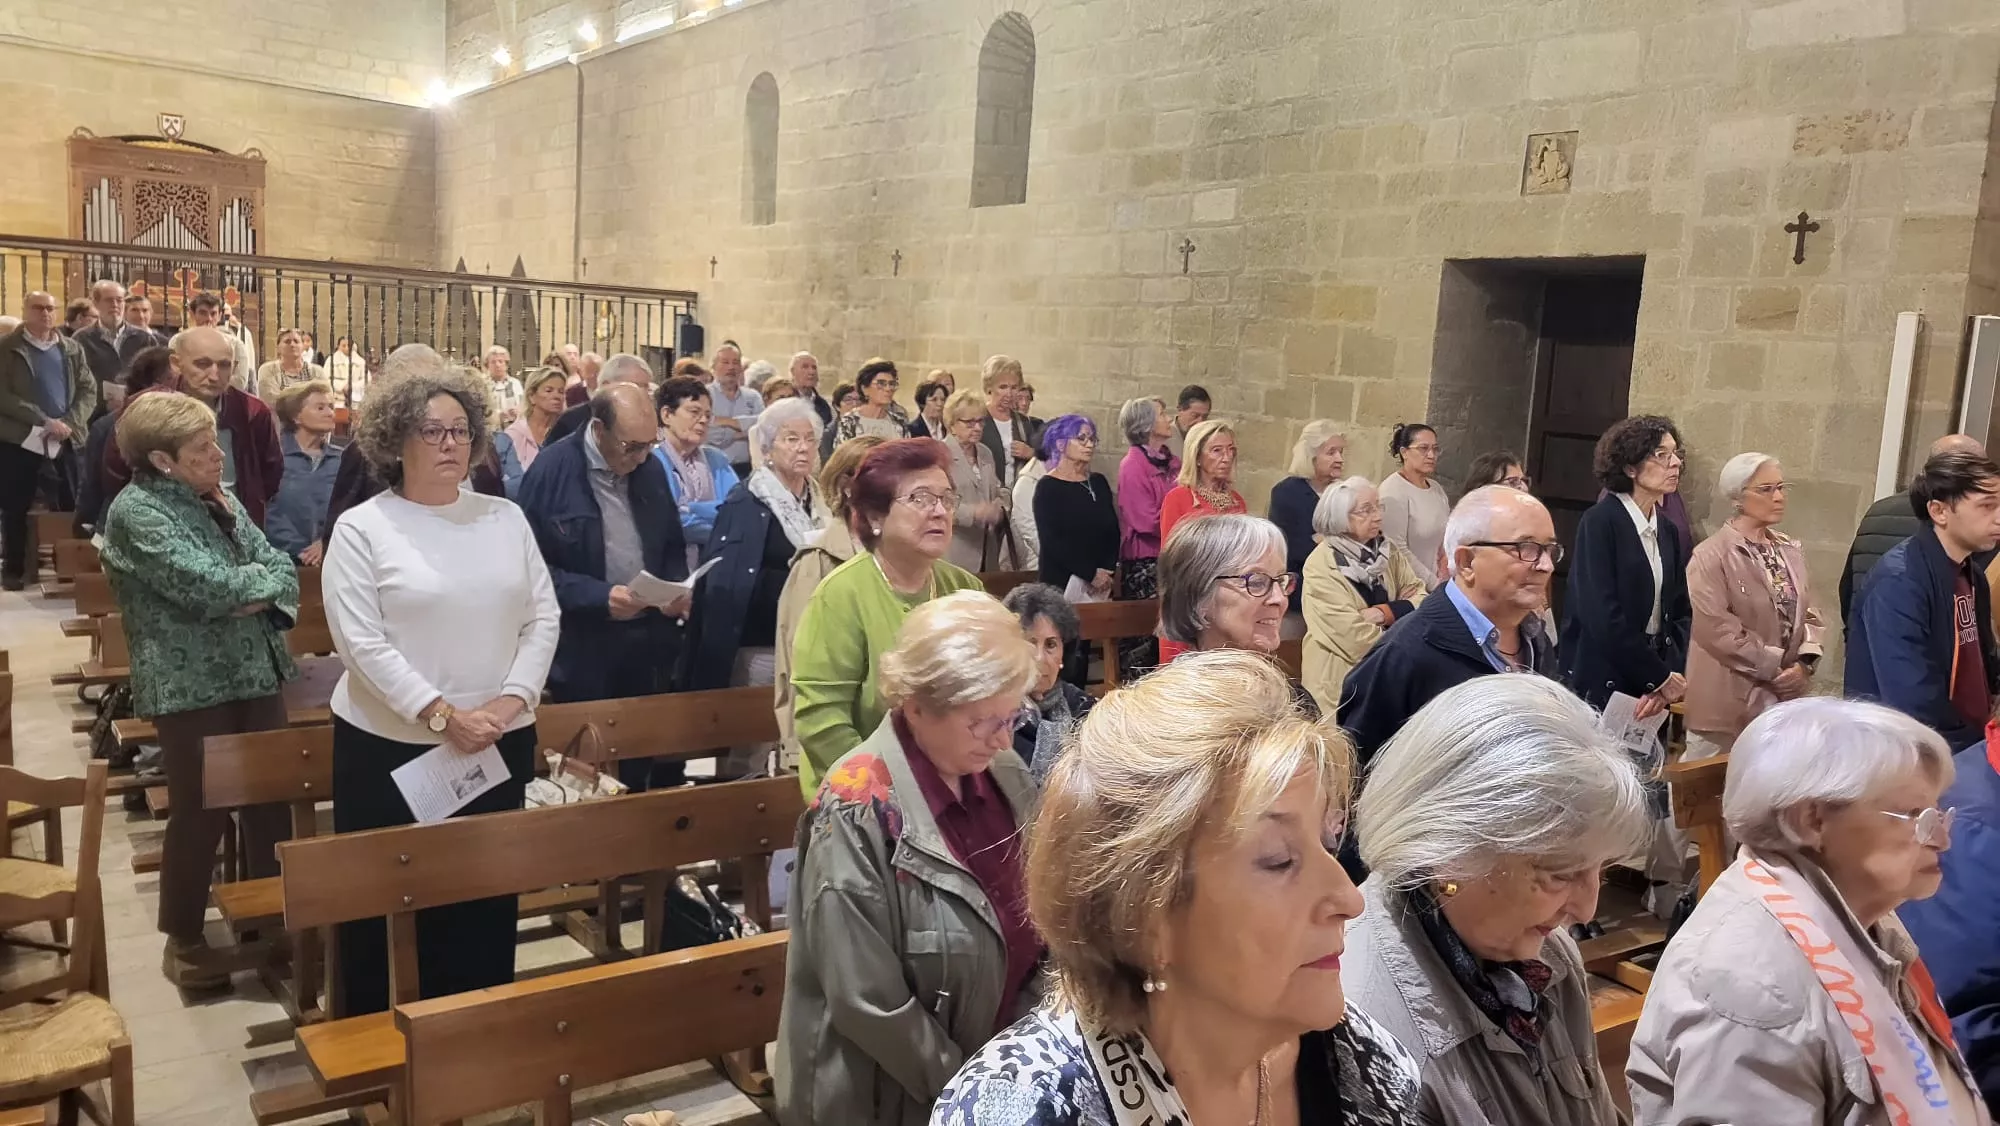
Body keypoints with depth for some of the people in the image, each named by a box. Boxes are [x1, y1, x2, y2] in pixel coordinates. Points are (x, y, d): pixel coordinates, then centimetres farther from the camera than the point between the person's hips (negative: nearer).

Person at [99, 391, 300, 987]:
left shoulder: (221, 500, 11)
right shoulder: (136, 511, -12)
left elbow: (282, 571, 6)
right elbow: (208, 586, -23)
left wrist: (259, 596, -15)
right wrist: (263, 576, -6)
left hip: (255, 672, 7)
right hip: (190, 685, -7)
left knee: (272, 796, 12)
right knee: (201, 810, 2)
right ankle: (183, 939, 20)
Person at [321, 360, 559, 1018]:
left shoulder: (506, 518, 6)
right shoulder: (361, 529, -6)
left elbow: (542, 617, 5)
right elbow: (361, 643, -13)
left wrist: (513, 699, -9)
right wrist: (442, 716, -19)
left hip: (500, 746, 4)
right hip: (391, 748, -3)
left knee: (489, 895, 13)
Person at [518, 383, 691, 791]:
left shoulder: (652, 469, 5)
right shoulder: (552, 470, -12)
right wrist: (598, 596, -22)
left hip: (650, 638, 5)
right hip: (584, 648, -4)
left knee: (653, 756, 12)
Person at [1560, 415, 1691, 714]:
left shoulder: (1669, 532, 12)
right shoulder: (1599, 522, -10)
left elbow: (1681, 613, 8)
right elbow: (1602, 616, -18)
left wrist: (1668, 676, -9)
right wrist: (1661, 677, -13)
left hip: (1650, 690, 6)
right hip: (1599, 689, -6)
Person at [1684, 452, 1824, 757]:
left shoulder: (1791, 550, 11)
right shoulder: (1711, 556, -11)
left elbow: (1809, 612, 12)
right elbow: (1717, 628, -18)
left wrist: (1805, 661, -6)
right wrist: (1774, 667, -14)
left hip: (1785, 695, 6)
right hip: (1729, 701, -6)